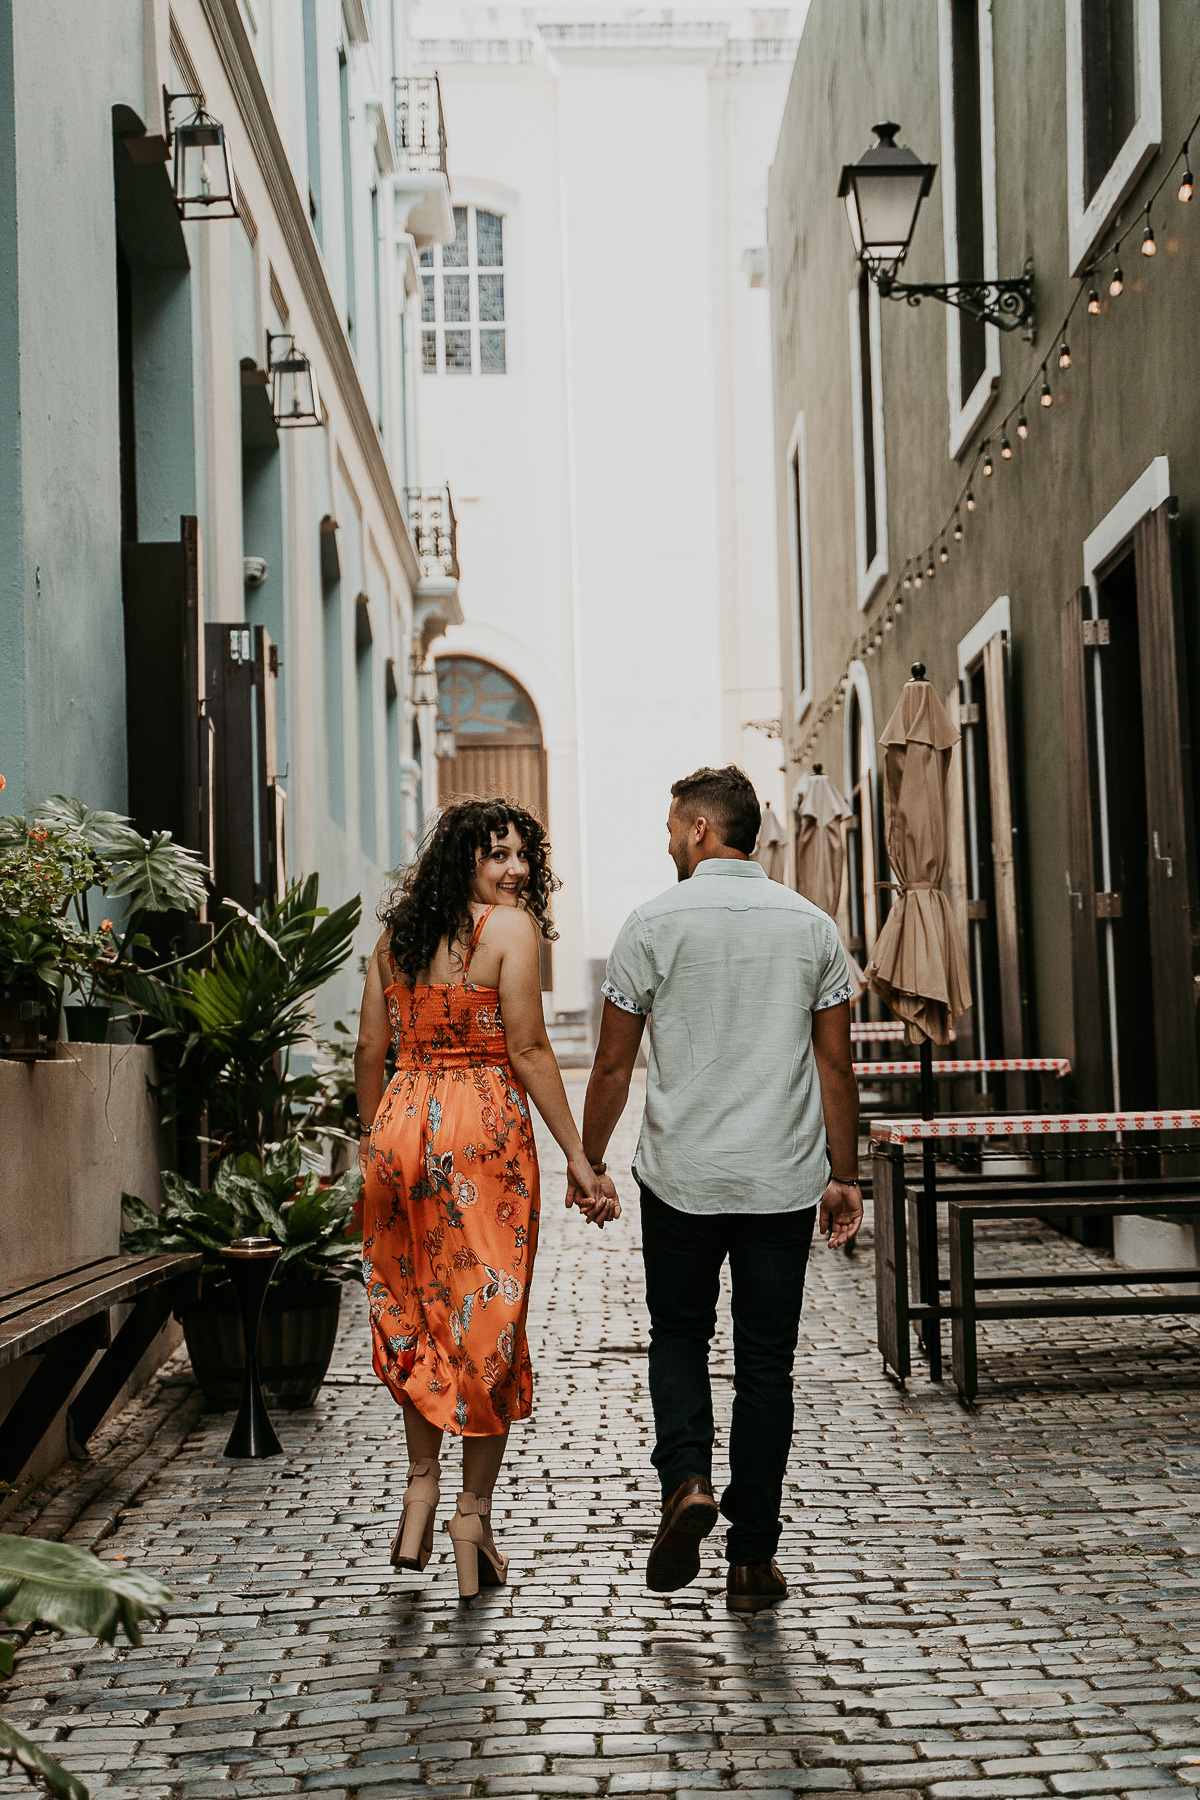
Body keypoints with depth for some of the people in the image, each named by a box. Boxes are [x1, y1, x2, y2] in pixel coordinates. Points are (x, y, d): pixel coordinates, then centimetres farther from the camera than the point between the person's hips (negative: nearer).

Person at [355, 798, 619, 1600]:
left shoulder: (397, 933, 8)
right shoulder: (510, 928, -8)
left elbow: (370, 1051, 10)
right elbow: (528, 1050, -13)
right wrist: (580, 1161, -10)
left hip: (401, 1123, 5)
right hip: (484, 1129, -5)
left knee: (413, 1312, 20)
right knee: (487, 1320, 4)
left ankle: (422, 1486, 21)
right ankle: (474, 1512, 7)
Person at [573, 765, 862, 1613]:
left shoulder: (655, 924, -5)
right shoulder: (811, 925, 2)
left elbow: (613, 1066, -2)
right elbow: (836, 1066, 4)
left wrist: (587, 1163, 10)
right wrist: (844, 1177, 12)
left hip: (681, 1174, -2)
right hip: (784, 1181, 2)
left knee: (679, 1336, 17)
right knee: (766, 1362, 8)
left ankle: (687, 1479, -6)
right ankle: (753, 1558, 9)